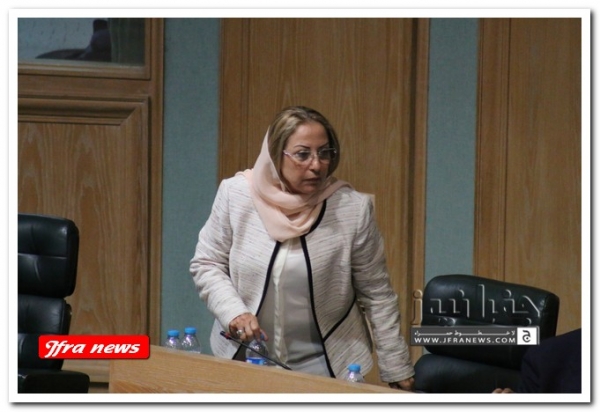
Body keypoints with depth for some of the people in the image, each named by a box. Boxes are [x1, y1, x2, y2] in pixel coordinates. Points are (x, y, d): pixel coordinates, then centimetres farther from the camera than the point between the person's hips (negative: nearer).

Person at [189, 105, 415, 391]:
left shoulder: (352, 208, -12)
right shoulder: (236, 195, -9)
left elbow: (376, 294, -5)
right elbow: (206, 264, 1)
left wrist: (397, 371, -3)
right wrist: (234, 313, -16)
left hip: (325, 367, -1)